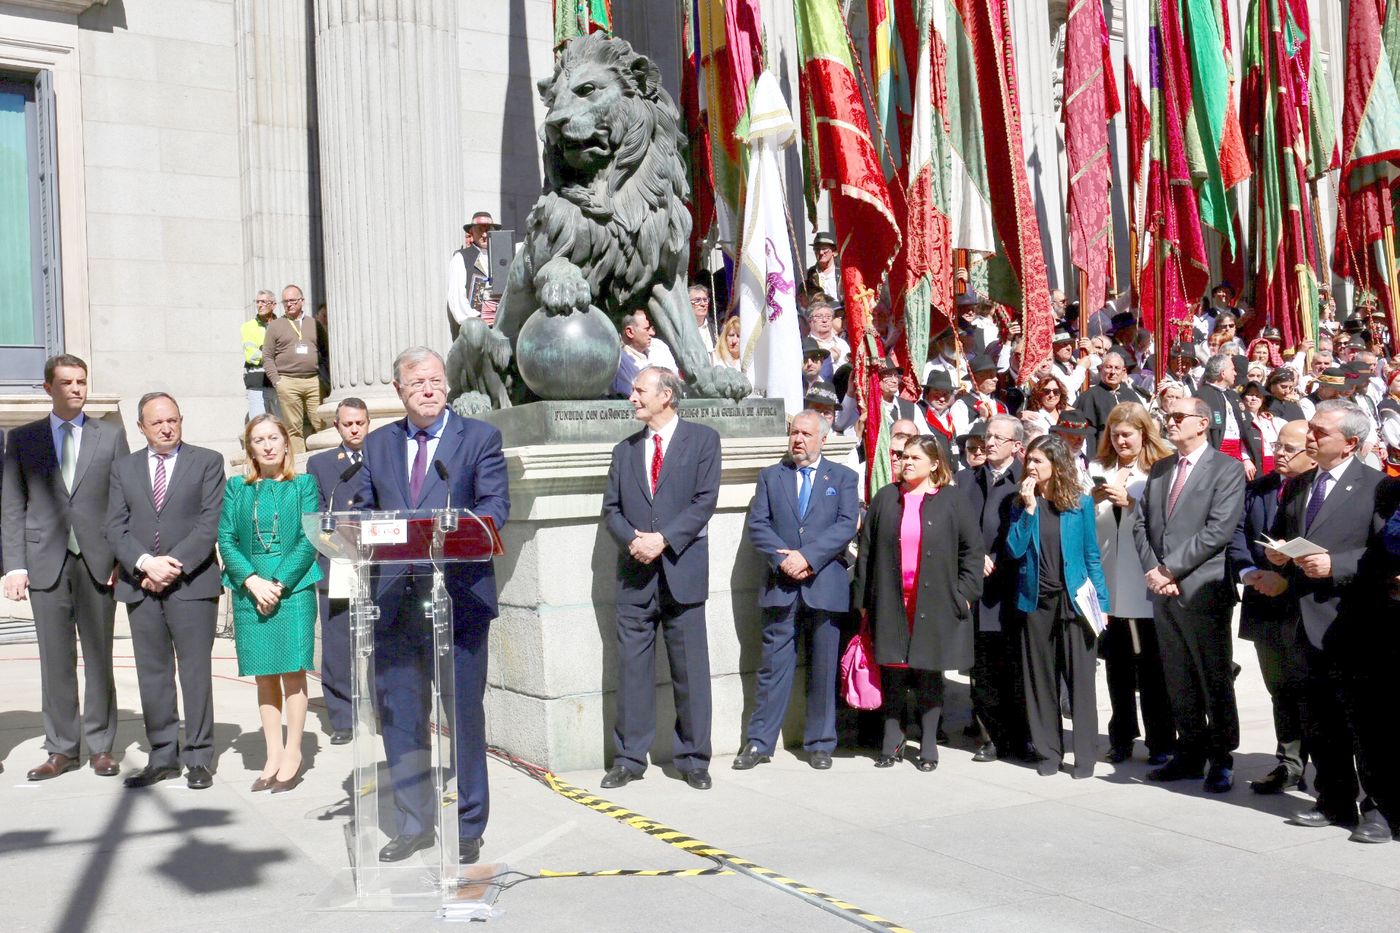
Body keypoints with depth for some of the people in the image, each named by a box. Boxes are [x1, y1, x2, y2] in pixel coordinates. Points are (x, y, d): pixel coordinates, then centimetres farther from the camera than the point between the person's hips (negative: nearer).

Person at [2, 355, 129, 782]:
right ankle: (61, 749, 12)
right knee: (56, 661, 3)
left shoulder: (111, 436, 8)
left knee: (99, 658, 4)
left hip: (98, 562, 0)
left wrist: (125, 558, -3)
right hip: (46, 563, 0)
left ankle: (100, 746, 13)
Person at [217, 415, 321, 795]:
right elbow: (226, 540, 4)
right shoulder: (235, 488, 10)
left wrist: (279, 584, -12)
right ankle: (273, 756, 13)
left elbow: (309, 541, -2)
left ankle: (292, 754, 6)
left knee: (293, 672, -3)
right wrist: (253, 582, -10)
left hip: (293, 588, -2)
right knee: (264, 675, 6)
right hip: (250, 590, 2)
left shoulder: (303, 485, 5)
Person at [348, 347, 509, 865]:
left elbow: (495, 505, -7)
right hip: (393, 596, 4)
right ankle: (413, 822, 25)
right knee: (399, 714, 11)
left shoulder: (480, 437, 2)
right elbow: (363, 511, 15)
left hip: (458, 594, -4)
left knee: (464, 713, 2)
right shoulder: (377, 443, 14)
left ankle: (468, 826, 15)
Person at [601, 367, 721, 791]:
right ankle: (629, 757, 14)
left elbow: (705, 500, -5)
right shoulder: (625, 450, 16)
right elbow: (611, 508, 11)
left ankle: (693, 759, 12)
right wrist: (632, 539, -9)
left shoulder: (702, 439, 4)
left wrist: (663, 539, -15)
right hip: (634, 573, 3)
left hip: (682, 569, -3)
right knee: (632, 666, 5)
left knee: (690, 669, 2)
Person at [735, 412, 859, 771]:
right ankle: (759, 742, 9)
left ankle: (819, 743, 17)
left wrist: (807, 556, -16)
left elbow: (846, 525, -4)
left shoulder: (843, 477, 8)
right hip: (781, 586, 1)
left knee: (823, 670, 6)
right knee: (773, 666, 1)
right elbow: (757, 524, 3)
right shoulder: (770, 476, 12)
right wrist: (783, 559, -13)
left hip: (826, 585, 0)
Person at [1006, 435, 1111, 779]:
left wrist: (1100, 601, -2)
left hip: (1073, 600, -2)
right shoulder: (1021, 504, 4)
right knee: (1040, 678, 7)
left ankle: (1085, 754, 8)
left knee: (1079, 676, 0)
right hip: (1036, 600, 2)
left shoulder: (1080, 503, -1)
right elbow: (1015, 550, -7)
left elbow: (1091, 555, 2)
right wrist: (1029, 508, -14)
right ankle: (1048, 751, 16)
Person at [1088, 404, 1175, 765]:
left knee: (1151, 666, 4)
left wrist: (1129, 500, -21)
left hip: (1146, 582, -4)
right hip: (1108, 581, 4)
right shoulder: (1097, 469, 9)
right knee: (1117, 664, 12)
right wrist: (1093, 499, -13)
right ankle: (1121, 738, 22)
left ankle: (1160, 741, 14)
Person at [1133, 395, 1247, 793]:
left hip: (1203, 591, -6)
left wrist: (1169, 569, -15)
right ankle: (1189, 755, 21)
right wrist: (1153, 571, -4)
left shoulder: (1227, 469, -5)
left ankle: (1221, 760, 13)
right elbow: (1140, 522, 12)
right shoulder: (1159, 468, 15)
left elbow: (1218, 530, -14)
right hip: (1165, 591, 6)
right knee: (1178, 682, 12)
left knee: (1215, 681, 2)